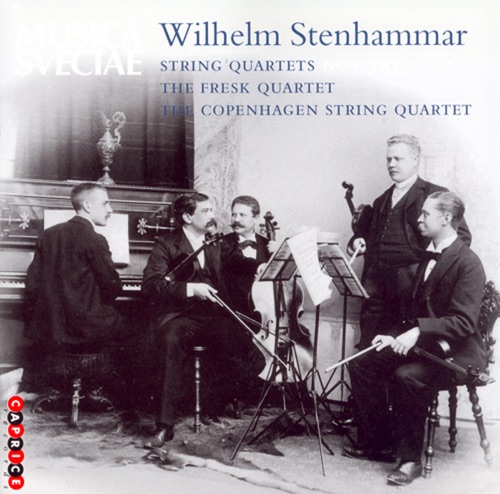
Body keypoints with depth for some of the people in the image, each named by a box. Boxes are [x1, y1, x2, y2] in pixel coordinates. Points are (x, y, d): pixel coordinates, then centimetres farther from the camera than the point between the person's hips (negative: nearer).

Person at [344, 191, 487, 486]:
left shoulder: (468, 263, -16)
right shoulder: (430, 257, 13)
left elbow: (464, 322, -25)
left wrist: (418, 331, -34)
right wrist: (396, 337, 3)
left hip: (456, 353, -9)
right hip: (423, 345, 9)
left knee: (406, 376, -34)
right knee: (361, 364, -3)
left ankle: (411, 458, -16)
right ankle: (378, 442, 8)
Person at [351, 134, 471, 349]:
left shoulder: (434, 194, 3)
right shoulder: (381, 200, 23)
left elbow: (461, 236, -3)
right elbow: (368, 233, 33)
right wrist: (358, 241, 11)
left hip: (409, 283, -5)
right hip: (376, 282, 6)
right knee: (368, 347, 4)